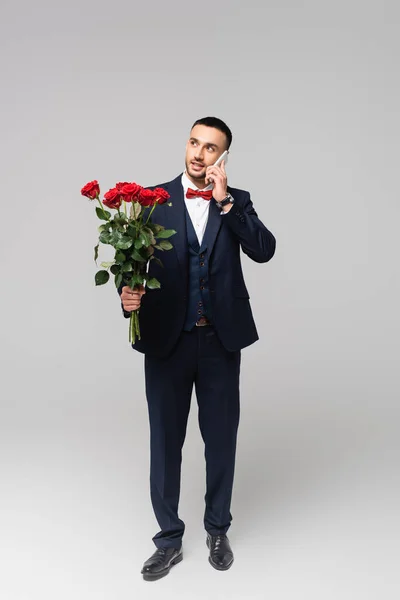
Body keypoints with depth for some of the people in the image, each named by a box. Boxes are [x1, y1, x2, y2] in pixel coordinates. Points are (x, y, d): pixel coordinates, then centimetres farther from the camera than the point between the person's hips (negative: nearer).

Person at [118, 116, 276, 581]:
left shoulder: (237, 201, 4)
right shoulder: (153, 199, 2)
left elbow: (263, 250, -11)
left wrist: (224, 201, -16)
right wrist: (128, 295, -23)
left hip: (221, 340, 1)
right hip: (166, 339, 0)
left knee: (221, 439, 13)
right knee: (165, 441, 9)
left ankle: (217, 530, 34)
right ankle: (169, 541, 27)